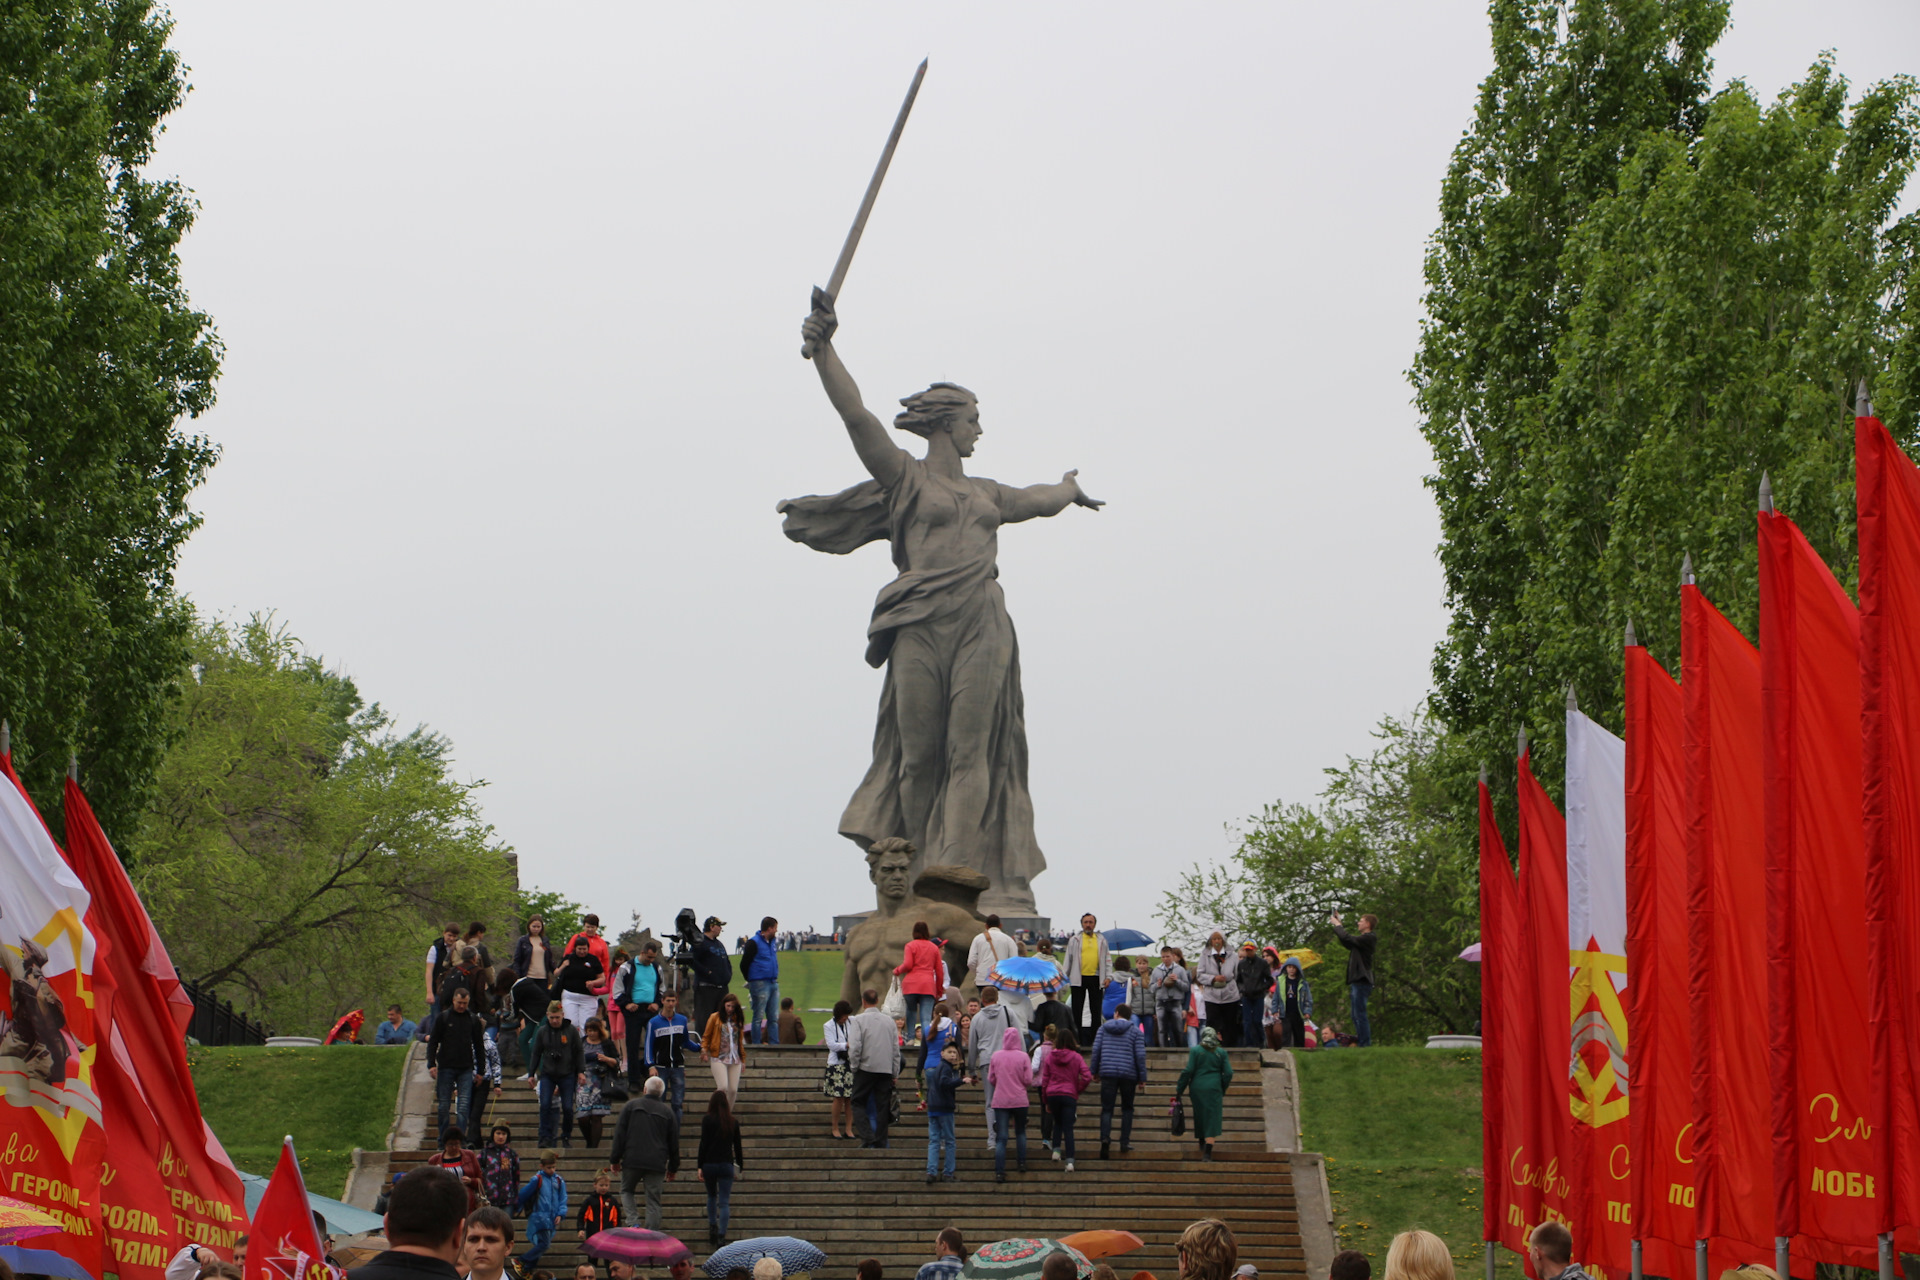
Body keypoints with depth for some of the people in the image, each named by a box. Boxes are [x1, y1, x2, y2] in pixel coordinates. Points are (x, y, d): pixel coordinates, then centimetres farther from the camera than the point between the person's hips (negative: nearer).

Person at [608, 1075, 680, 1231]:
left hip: (632, 1160, -1)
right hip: (657, 1164, 1)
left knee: (626, 1190, 17)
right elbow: (674, 1142, 11)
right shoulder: (668, 1112, 9)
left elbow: (619, 1134, 0)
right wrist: (673, 1168, 18)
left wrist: (615, 1159, 5)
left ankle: (632, 1222, -4)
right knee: (653, 1200, 4)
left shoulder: (631, 1106, 4)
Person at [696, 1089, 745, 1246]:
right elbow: (737, 1145, 8)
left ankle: (712, 1228, 19)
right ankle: (721, 1236, -11)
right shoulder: (733, 1121, 3)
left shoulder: (707, 1120, -5)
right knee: (724, 1202, -1)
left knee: (711, 1196, 23)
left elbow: (703, 1143, -7)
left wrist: (700, 1166, -4)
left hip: (709, 1164, -1)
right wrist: (739, 1166, 17)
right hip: (726, 1165, 1)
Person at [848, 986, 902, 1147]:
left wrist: (854, 1067, 0)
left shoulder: (859, 1021, -6)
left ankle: (867, 1136, -10)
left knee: (858, 1103, 6)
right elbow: (896, 1048, 9)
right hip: (886, 1070, 4)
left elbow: (855, 1047, -13)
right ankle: (881, 1142, 5)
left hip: (866, 1068, -4)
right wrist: (894, 1073, 15)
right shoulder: (889, 1021, 8)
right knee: (882, 1106, 6)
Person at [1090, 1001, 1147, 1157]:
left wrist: (1094, 1070, 11)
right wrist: (1142, 1077, 2)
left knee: (1106, 1109, -1)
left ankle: (1105, 1137, -24)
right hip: (1128, 1074, 0)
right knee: (1127, 1108, 14)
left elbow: (1096, 1049, 5)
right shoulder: (1136, 1031, 5)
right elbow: (1140, 1055, -1)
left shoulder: (1104, 1027, 9)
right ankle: (1125, 1142, 7)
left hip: (1108, 1073, 0)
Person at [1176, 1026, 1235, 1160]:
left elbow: (1188, 1071, -6)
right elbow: (1228, 1073, 0)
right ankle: (1208, 1151, -13)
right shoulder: (1221, 1052, 3)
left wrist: (1179, 1089, 2)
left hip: (1197, 1088, 0)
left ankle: (1202, 1146, 28)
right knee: (1212, 1118, -2)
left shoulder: (1195, 1050, -1)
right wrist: (1223, 1090, 14)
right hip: (1214, 1089, 0)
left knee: (1199, 1116, 16)